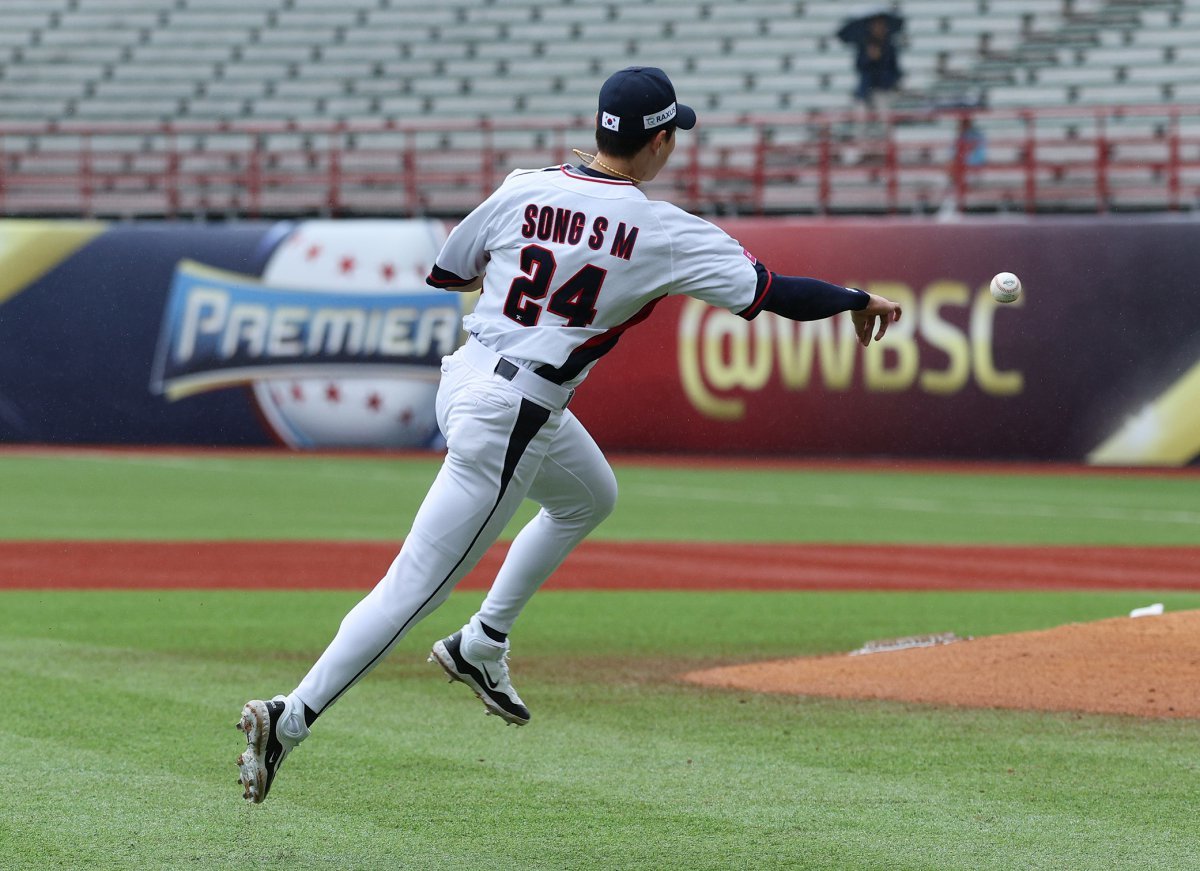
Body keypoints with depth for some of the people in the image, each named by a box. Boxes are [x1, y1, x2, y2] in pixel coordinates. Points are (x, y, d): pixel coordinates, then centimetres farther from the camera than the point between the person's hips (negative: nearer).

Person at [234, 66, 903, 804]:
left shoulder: (524, 190, 1)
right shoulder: (663, 232, -12)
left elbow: (444, 273, 13)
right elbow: (772, 293, -11)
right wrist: (858, 301, 5)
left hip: (466, 376, 8)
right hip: (510, 418, -8)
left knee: (590, 497, 31)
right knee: (417, 586, -4)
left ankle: (482, 645, 31)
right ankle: (292, 718, -9)